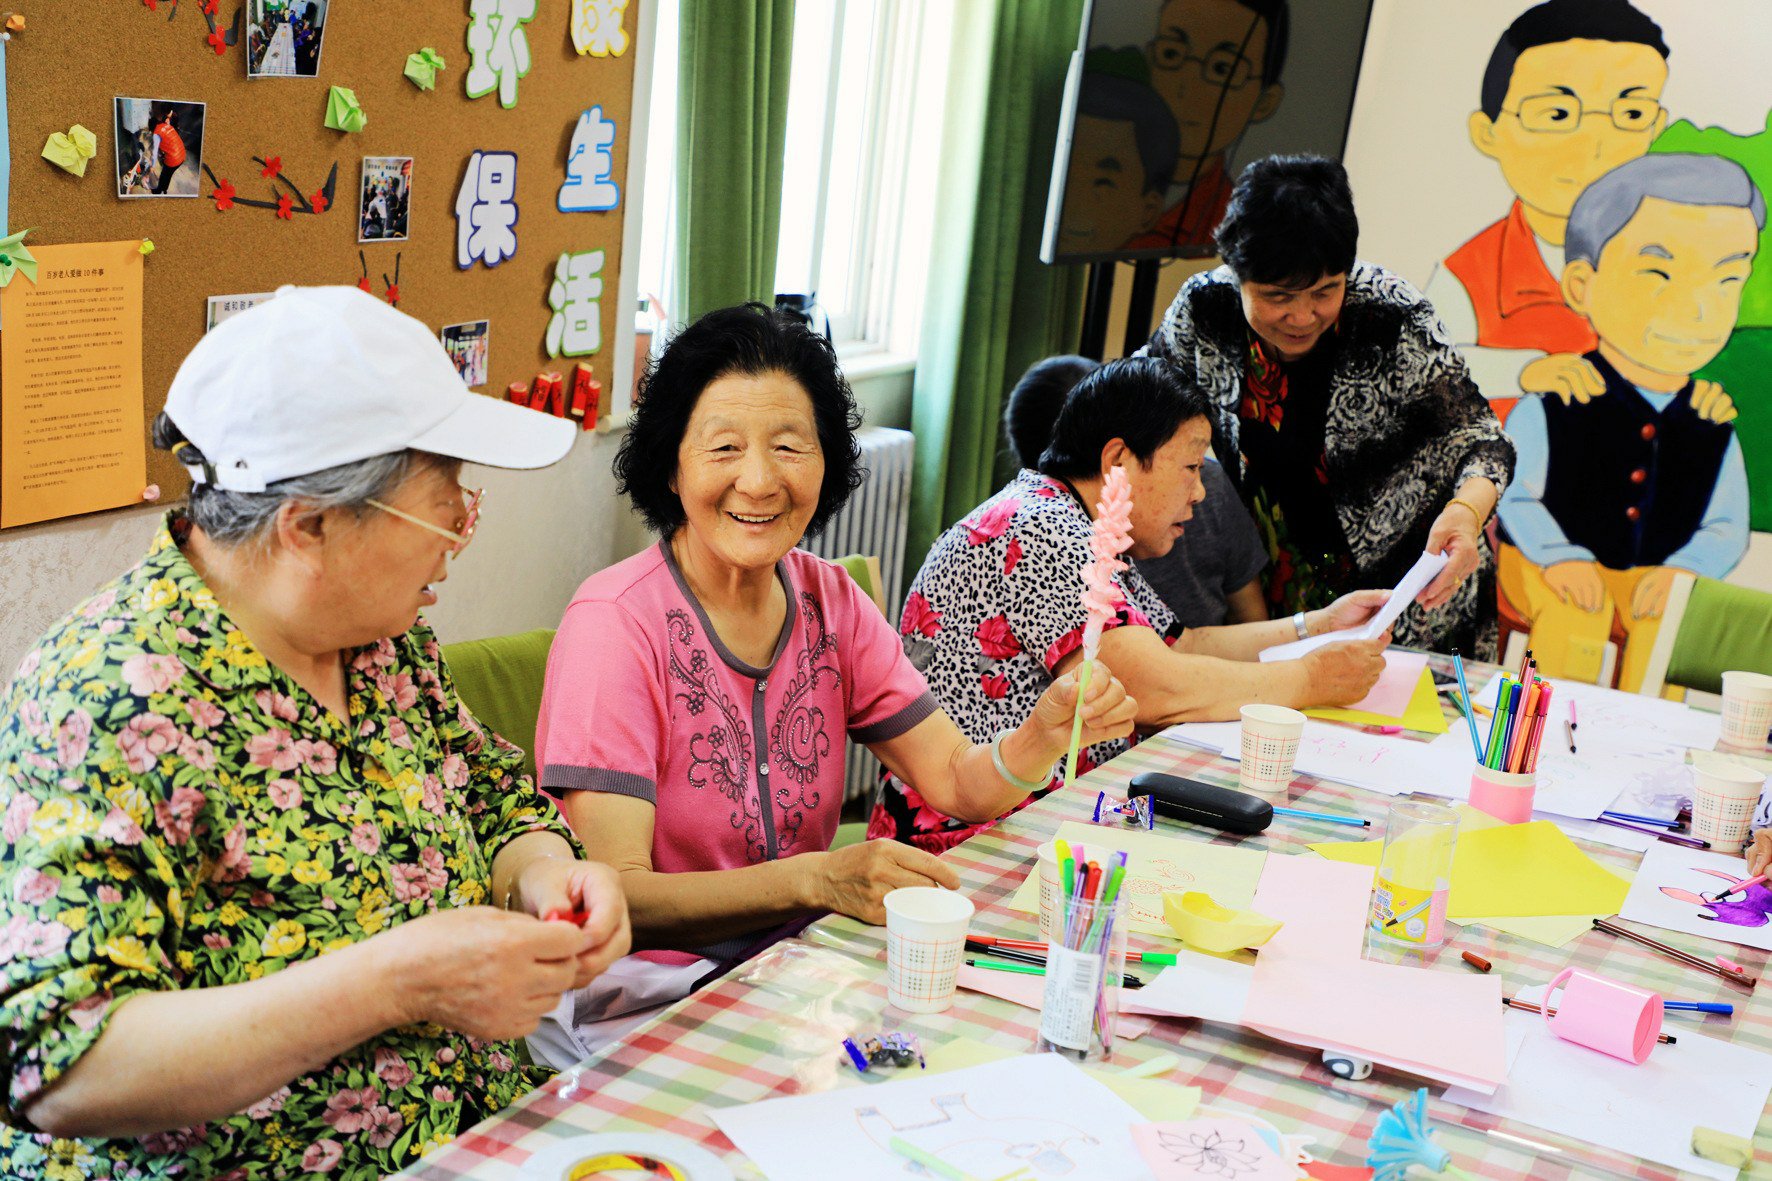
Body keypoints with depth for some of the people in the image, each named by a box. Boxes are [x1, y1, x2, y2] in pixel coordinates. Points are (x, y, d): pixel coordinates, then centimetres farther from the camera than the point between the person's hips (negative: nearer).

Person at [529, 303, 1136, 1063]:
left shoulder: (828, 600, 4)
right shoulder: (617, 623, -16)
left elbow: (961, 782, 1)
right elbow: (613, 897, -22)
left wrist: (1049, 728, -19)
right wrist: (816, 879, -33)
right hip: (648, 996, -6)